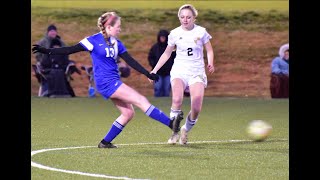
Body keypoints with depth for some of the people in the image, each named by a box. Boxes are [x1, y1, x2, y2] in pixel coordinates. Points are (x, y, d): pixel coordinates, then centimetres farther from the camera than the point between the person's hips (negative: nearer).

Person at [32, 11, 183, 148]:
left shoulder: (116, 43, 11)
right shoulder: (94, 40, -9)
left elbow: (131, 61, 13)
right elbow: (71, 50, -9)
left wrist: (148, 74, 9)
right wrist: (47, 51, -15)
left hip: (114, 82, 8)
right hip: (105, 82, -8)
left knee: (128, 112, 5)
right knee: (141, 100, -14)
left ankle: (106, 142, 14)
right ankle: (171, 123, -17)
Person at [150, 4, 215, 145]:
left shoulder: (201, 32, 0)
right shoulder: (175, 34, 3)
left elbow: (209, 50, 9)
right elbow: (167, 54, 15)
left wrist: (210, 64, -11)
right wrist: (155, 70, 10)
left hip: (197, 73, 0)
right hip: (179, 71, 0)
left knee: (196, 108, -15)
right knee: (177, 99, -30)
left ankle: (186, 130, 15)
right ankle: (175, 132, -14)